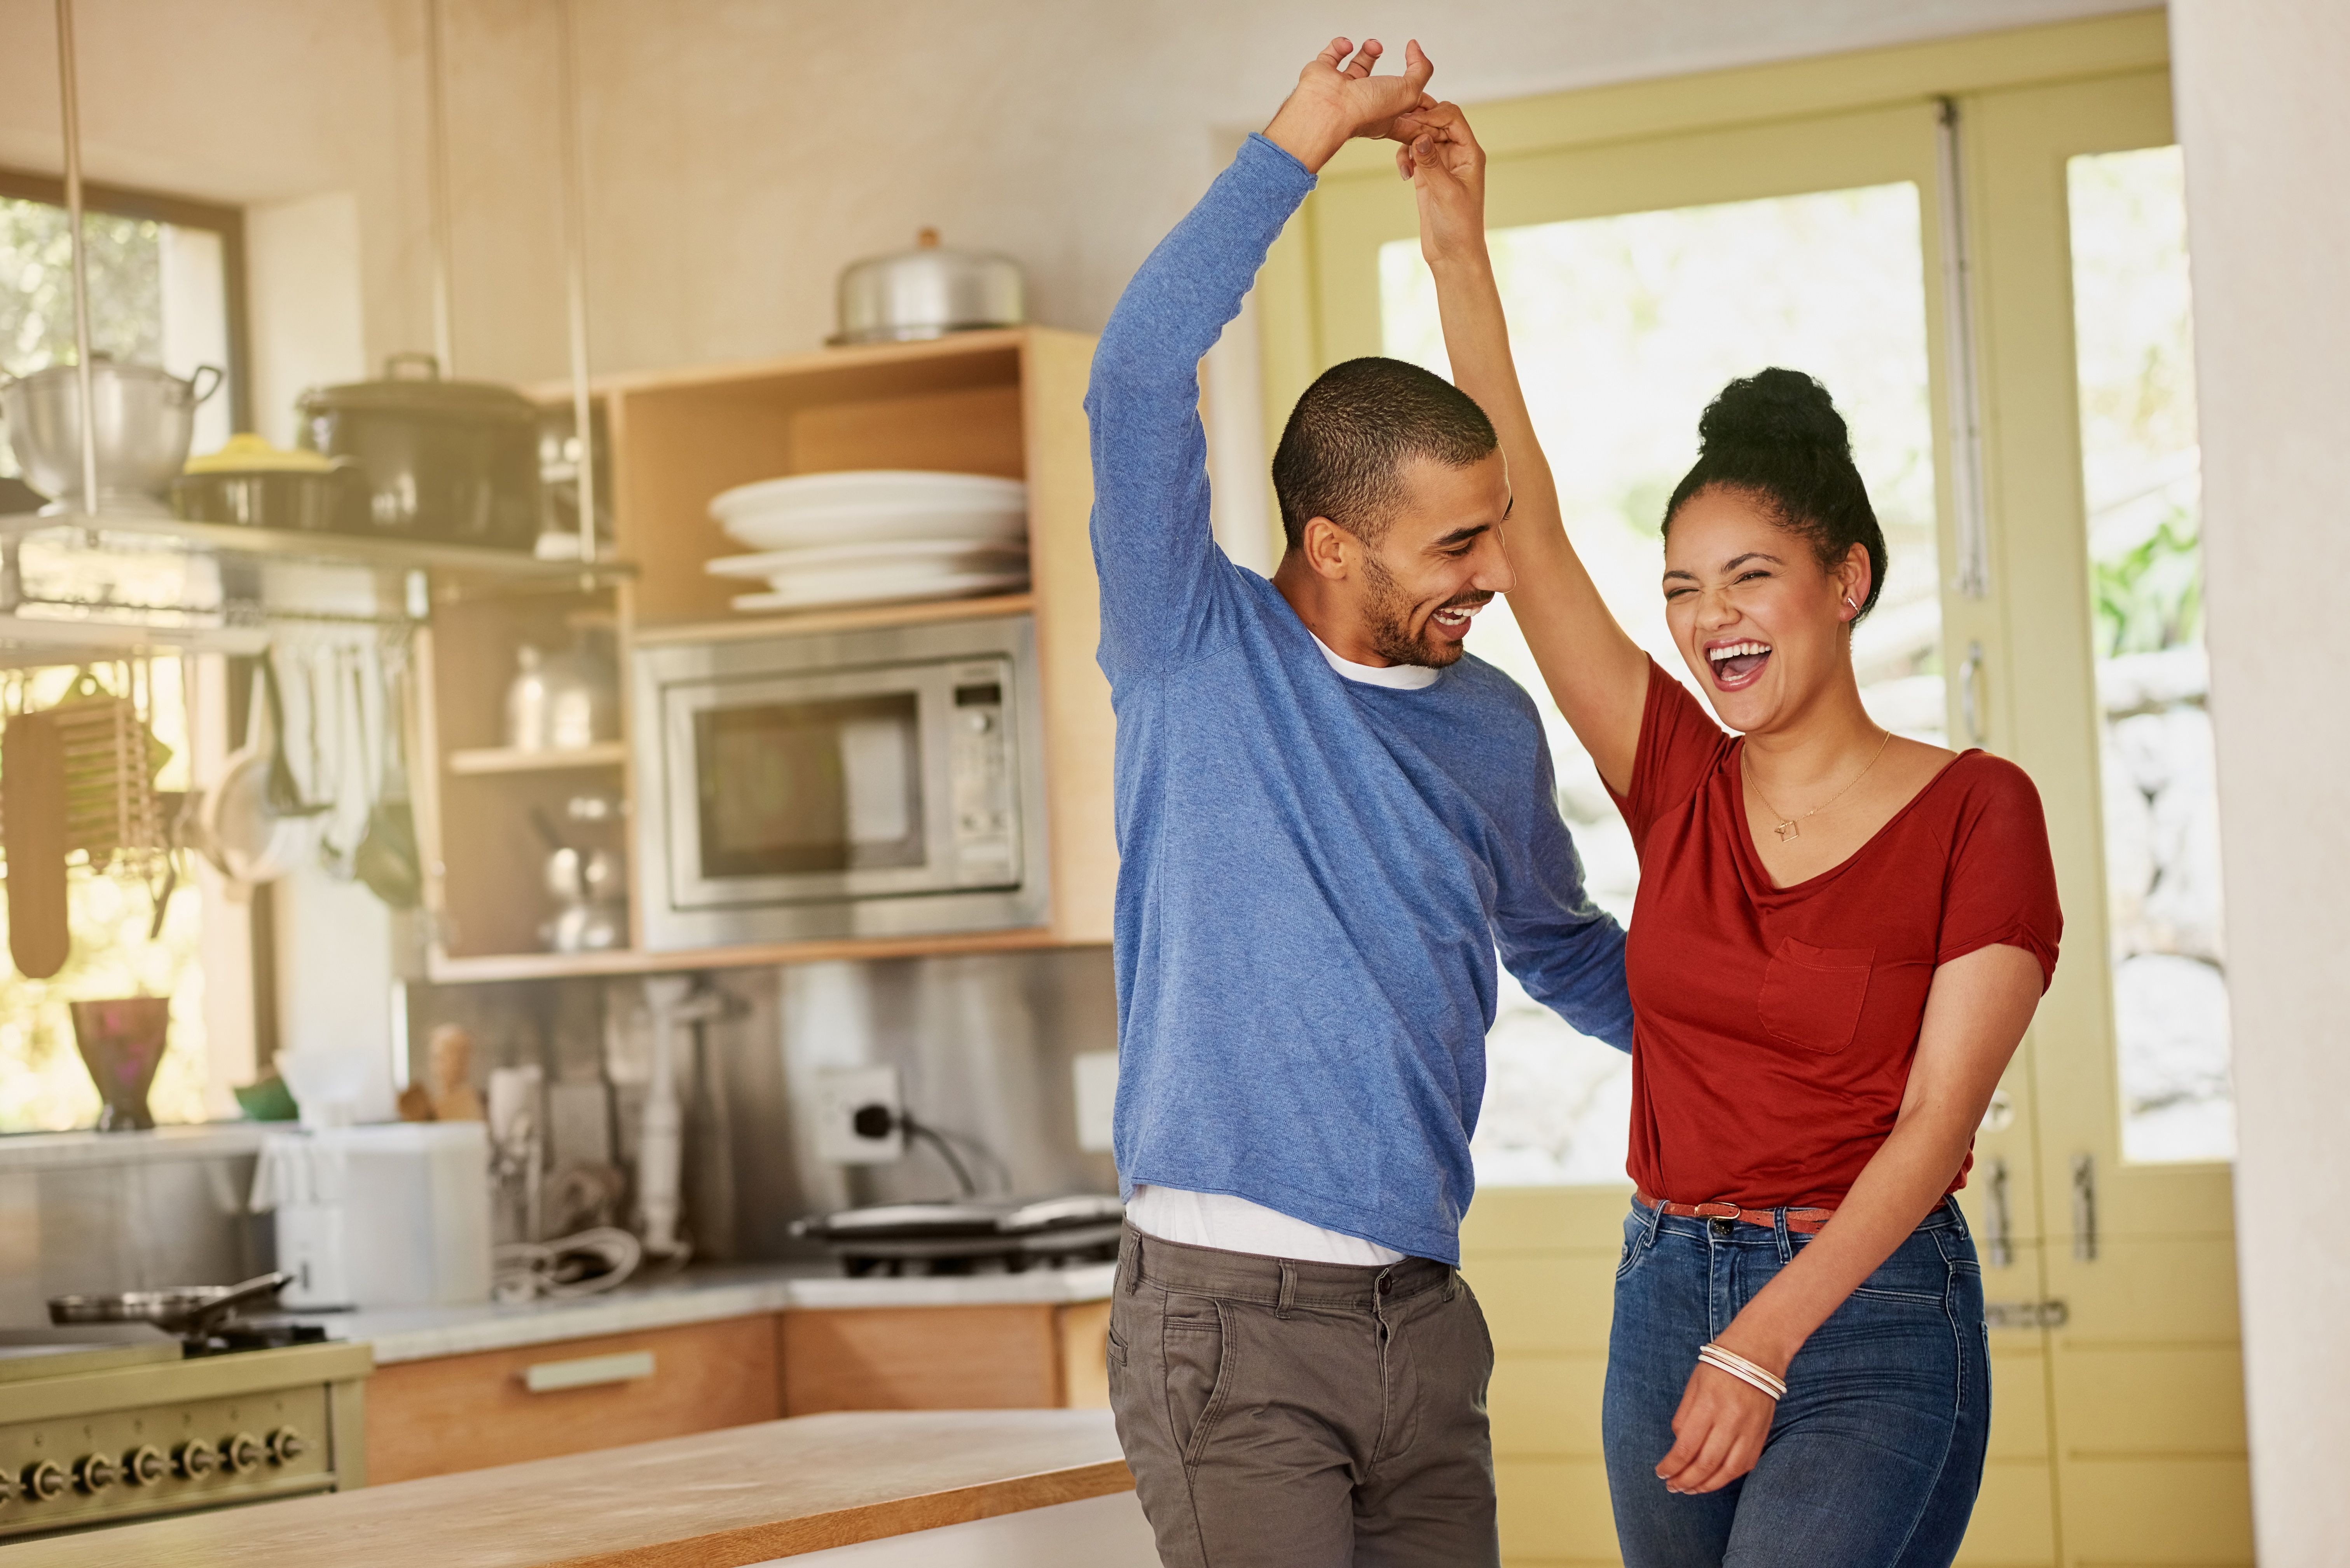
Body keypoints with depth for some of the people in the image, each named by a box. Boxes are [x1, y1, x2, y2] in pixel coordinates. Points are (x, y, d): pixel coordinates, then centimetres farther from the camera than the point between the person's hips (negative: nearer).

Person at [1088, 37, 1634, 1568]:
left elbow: (1568, 952, 29)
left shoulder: (1494, 727, 12)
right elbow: (1140, 380, -16)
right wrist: (1299, 144, -15)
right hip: (1232, 1324, -5)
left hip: (1425, 1318, 5)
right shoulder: (1200, 654, -2)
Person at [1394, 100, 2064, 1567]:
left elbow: (1937, 1118, -11)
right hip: (1667, 1299, 5)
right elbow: (1524, 526, 0)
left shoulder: (1977, 812, -6)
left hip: (1869, 1320, -5)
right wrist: (1459, 251, -5)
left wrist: (1764, 1341, -19)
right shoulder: (1681, 784, 5)